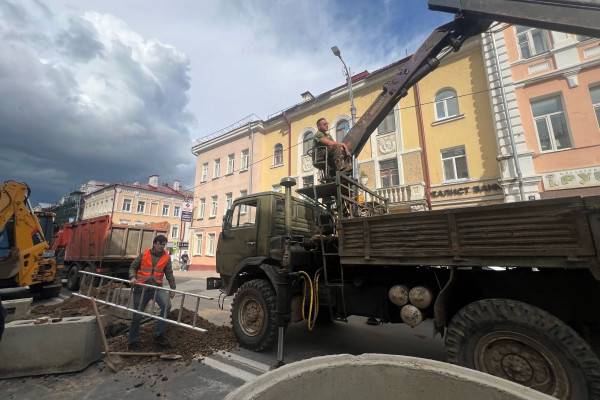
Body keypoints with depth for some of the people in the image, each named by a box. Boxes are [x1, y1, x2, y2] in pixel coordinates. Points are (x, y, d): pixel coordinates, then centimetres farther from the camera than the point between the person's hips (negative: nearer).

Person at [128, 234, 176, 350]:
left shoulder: (166, 257, 2)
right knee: (137, 315, 8)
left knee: (166, 305, -22)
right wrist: (133, 277, -11)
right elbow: (133, 267, 8)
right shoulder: (144, 254, -1)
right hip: (141, 287, 0)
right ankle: (133, 341, 28)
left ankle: (159, 335, -7)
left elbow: (169, 274, 5)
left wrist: (173, 288, 1)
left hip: (156, 287, 0)